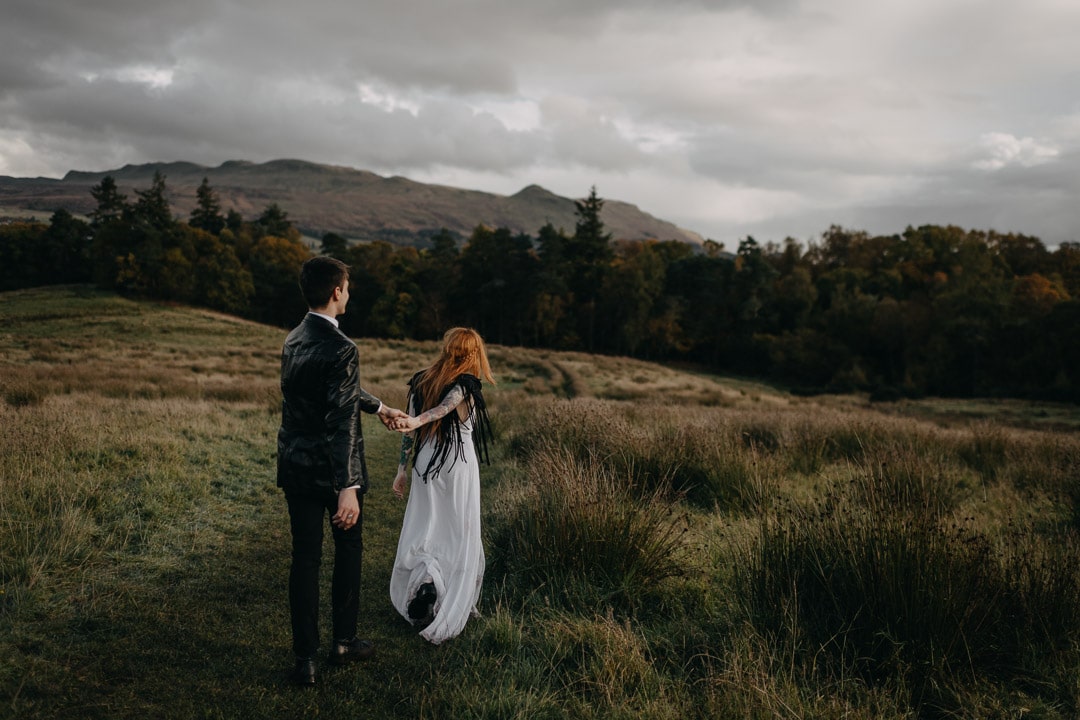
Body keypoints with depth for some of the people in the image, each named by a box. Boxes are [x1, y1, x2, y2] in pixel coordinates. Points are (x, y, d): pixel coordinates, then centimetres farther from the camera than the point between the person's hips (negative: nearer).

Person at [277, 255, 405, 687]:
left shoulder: (293, 341, 6)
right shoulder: (340, 349, -21)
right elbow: (341, 421, -28)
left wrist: (377, 406, 34)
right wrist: (348, 488, -31)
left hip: (295, 467, 6)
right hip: (333, 470, -6)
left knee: (304, 558, 10)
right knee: (348, 548, 15)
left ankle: (306, 658, 14)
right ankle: (343, 642, 27)